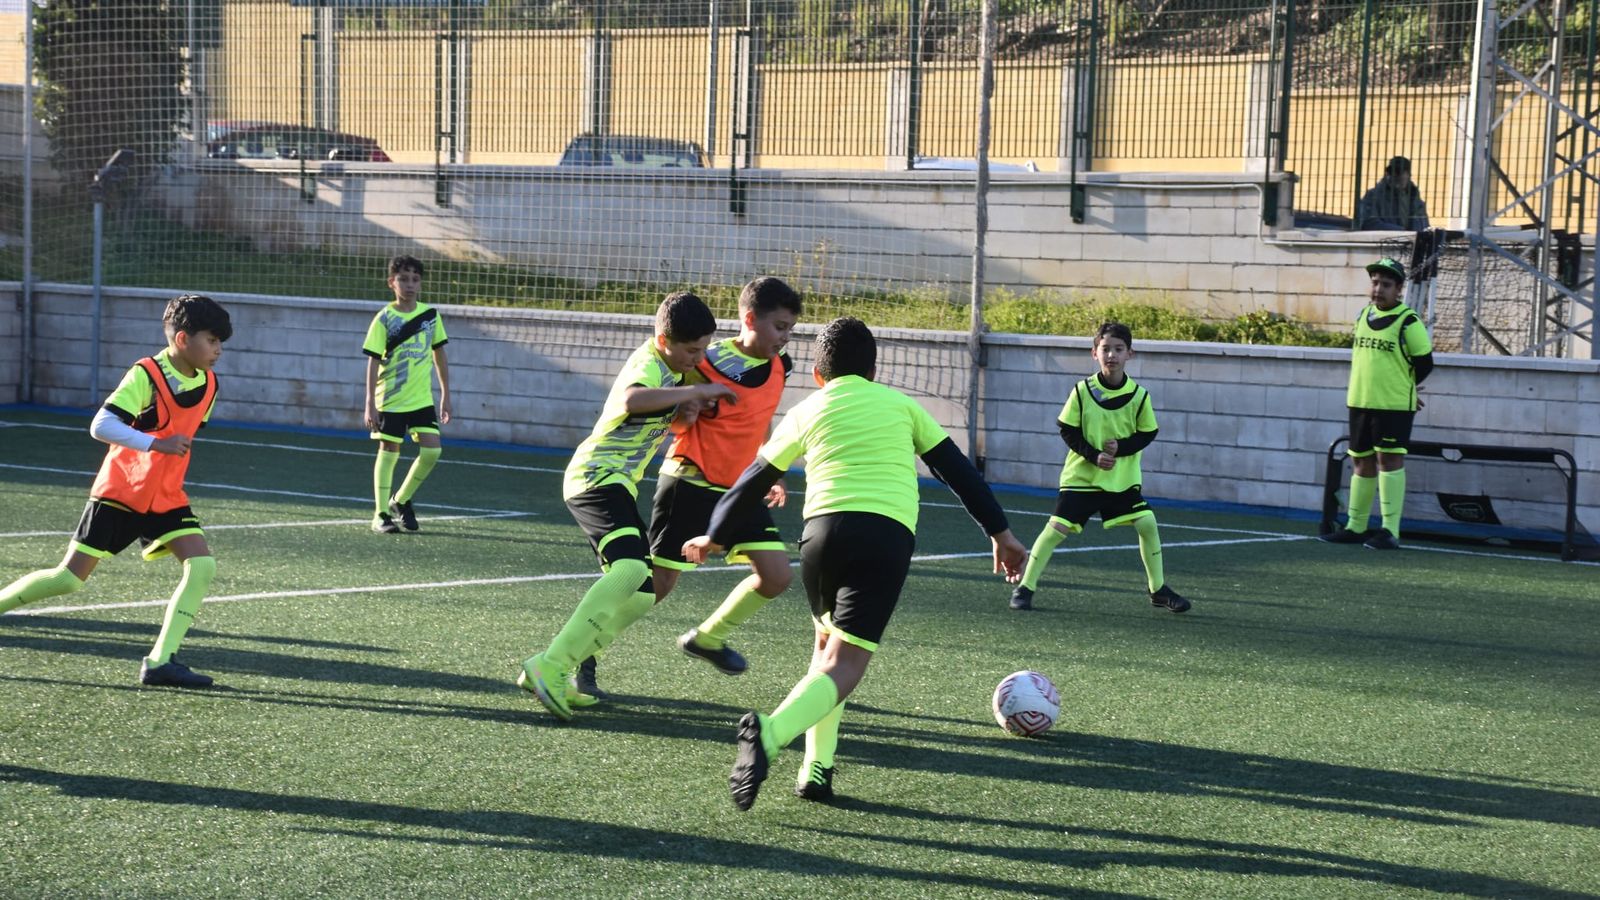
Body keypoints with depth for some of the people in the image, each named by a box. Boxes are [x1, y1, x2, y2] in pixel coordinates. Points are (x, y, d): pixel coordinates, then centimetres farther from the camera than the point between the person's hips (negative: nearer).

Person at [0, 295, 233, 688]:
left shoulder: (208, 385, 3)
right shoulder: (145, 375, -17)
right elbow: (100, 426, -26)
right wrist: (157, 444, -32)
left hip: (166, 497, 6)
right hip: (120, 491, -6)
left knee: (203, 567, -14)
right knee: (69, 578, -7)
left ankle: (160, 661, -12)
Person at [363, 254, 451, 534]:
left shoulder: (431, 314, 3)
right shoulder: (384, 319, -8)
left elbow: (438, 354, 12)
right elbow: (373, 362, -9)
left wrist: (445, 395, 12)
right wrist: (370, 403, -15)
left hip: (422, 398, 4)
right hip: (390, 399, -4)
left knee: (432, 450, -5)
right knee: (388, 453, 0)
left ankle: (400, 501, 15)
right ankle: (381, 514, 8)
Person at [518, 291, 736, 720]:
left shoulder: (667, 362, 11)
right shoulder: (648, 366, -18)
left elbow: (666, 408, 29)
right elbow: (630, 400, -42)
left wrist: (688, 407, 5)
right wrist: (696, 391, -33)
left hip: (614, 483, 10)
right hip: (597, 476, -10)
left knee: (641, 595, 8)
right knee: (630, 568, -31)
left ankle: (553, 673, 7)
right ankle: (549, 666, -34)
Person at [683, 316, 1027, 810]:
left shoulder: (807, 412, 20)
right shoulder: (900, 404, 20)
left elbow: (755, 480, 26)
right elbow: (958, 469, 18)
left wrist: (715, 536, 39)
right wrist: (1000, 532, 23)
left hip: (824, 529, 2)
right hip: (888, 535, -2)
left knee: (827, 643, 25)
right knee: (844, 663, -5)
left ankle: (817, 767, 14)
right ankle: (771, 732, -32)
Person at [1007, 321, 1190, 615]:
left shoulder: (1139, 395, -7)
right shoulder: (1082, 391, -10)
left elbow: (1147, 433, 2)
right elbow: (1068, 430, -5)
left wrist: (1121, 447, -16)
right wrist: (1094, 455, -17)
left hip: (1123, 478, 2)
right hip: (1082, 476, -2)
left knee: (1148, 525, -6)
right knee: (1056, 528, -9)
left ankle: (1158, 590, 12)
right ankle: (1025, 587, 2)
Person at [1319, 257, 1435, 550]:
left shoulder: (1408, 322, -9)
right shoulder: (1363, 317, 11)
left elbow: (1424, 362, -5)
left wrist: (1402, 388, 5)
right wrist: (1359, 388, 15)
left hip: (1394, 405, -7)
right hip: (1360, 402, 7)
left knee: (1389, 459, -10)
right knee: (1362, 461, 13)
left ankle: (1390, 530, -8)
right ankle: (1356, 526, 22)